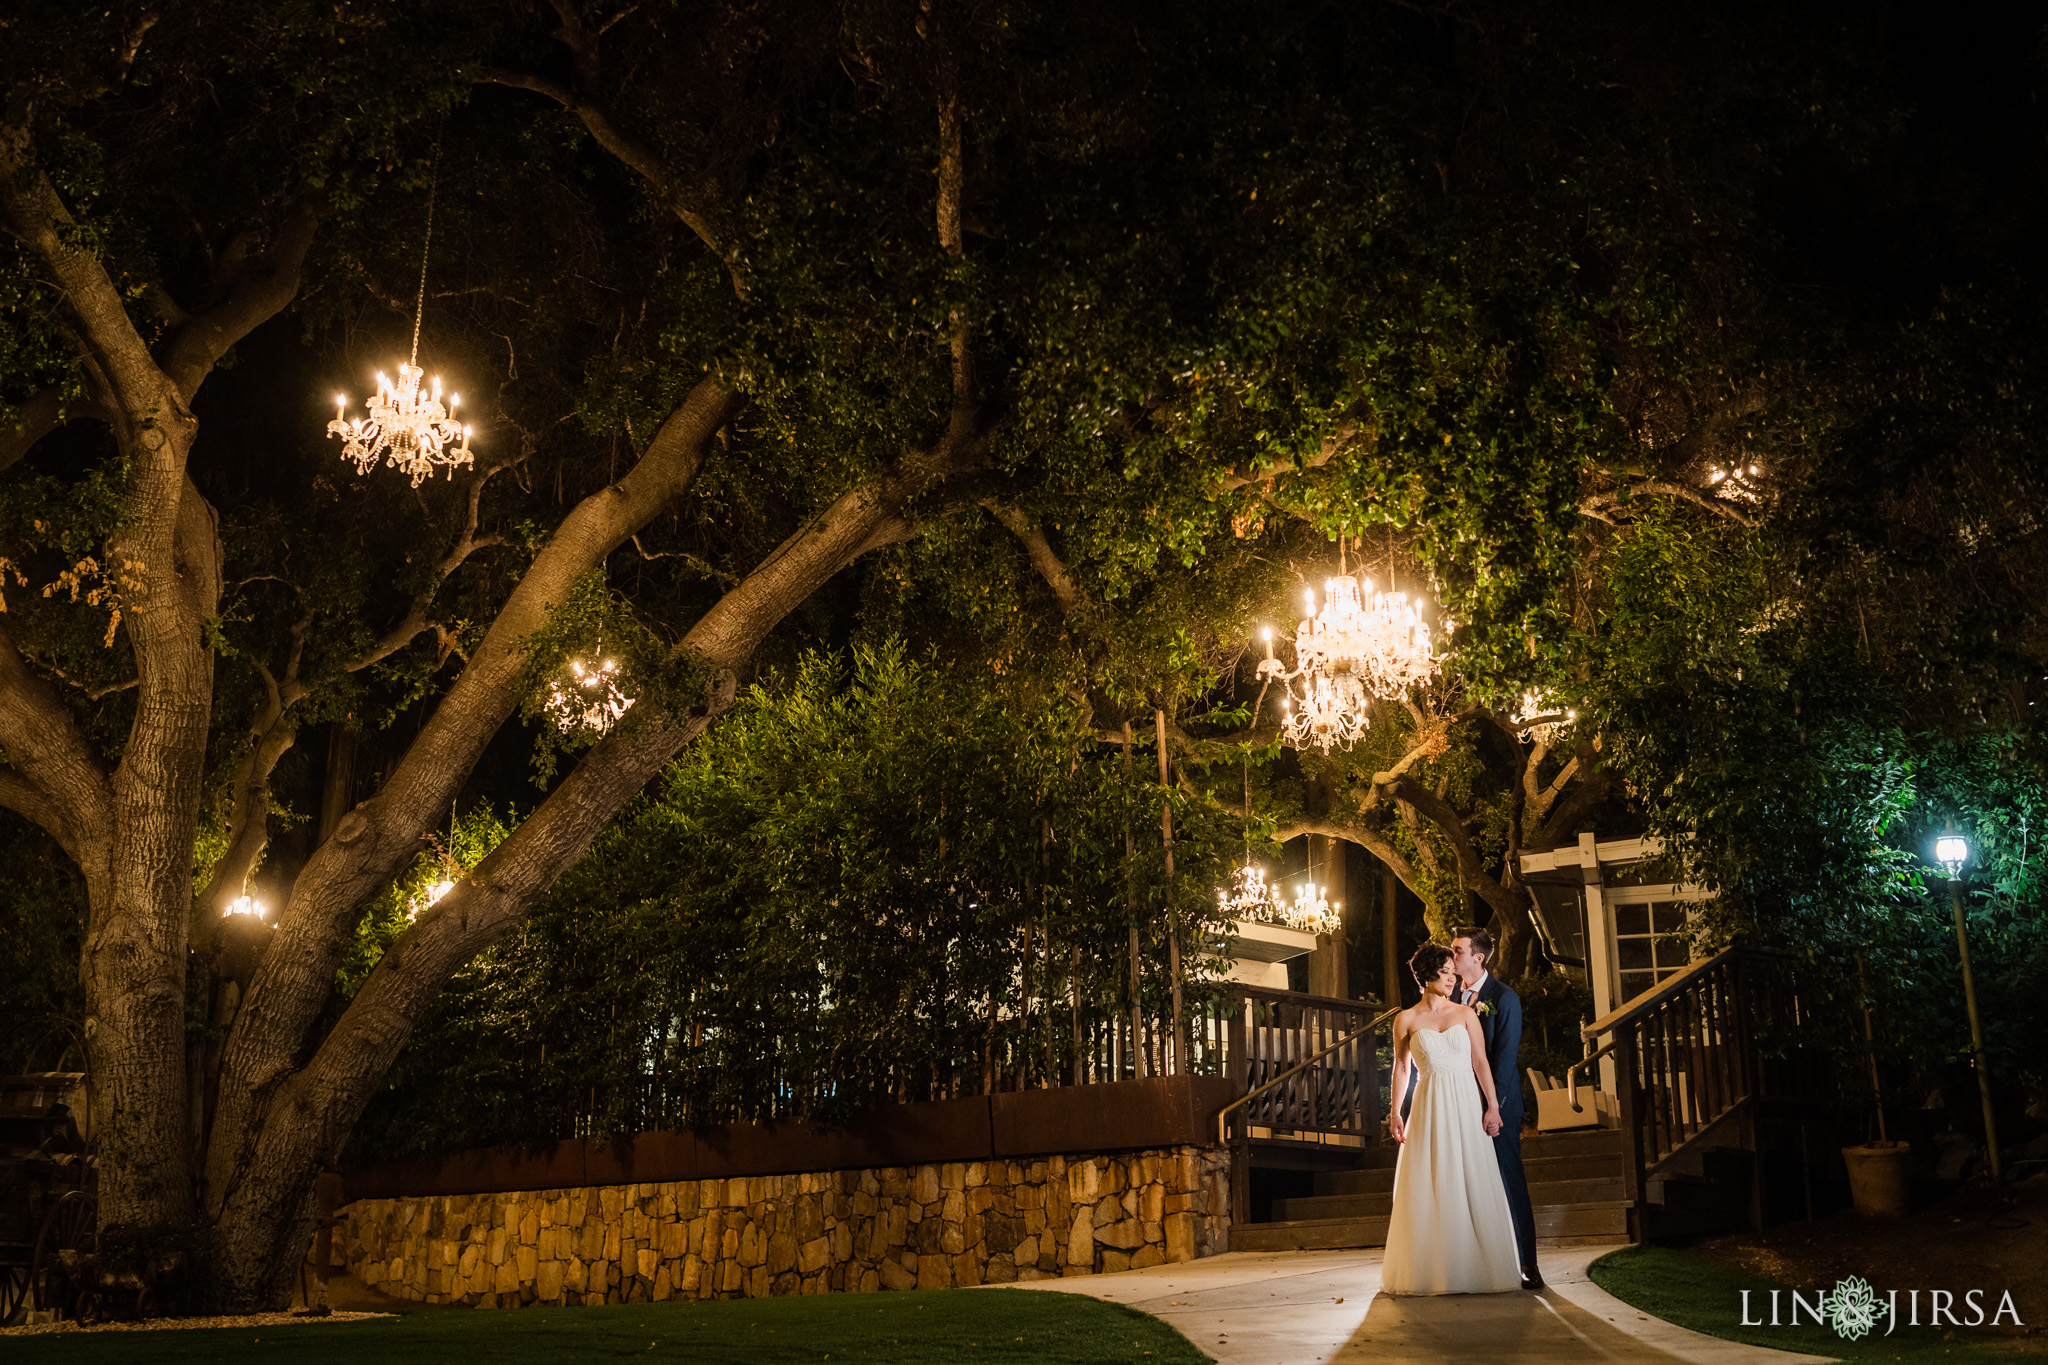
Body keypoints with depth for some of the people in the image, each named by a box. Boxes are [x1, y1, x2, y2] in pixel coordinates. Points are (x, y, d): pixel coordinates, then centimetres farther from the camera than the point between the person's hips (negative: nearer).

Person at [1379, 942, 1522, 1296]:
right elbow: (1401, 1068, 6)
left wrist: (1492, 1106, -5)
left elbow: (1480, 1062, 3)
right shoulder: (1406, 1020, 4)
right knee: (1428, 1189, 0)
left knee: (1473, 1185, 1)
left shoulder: (1466, 1014, 7)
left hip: (1466, 1105, 1)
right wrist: (1396, 1113, -1)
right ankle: (1430, 1270, 7)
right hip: (1429, 1107, -1)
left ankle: (1476, 1267, 9)